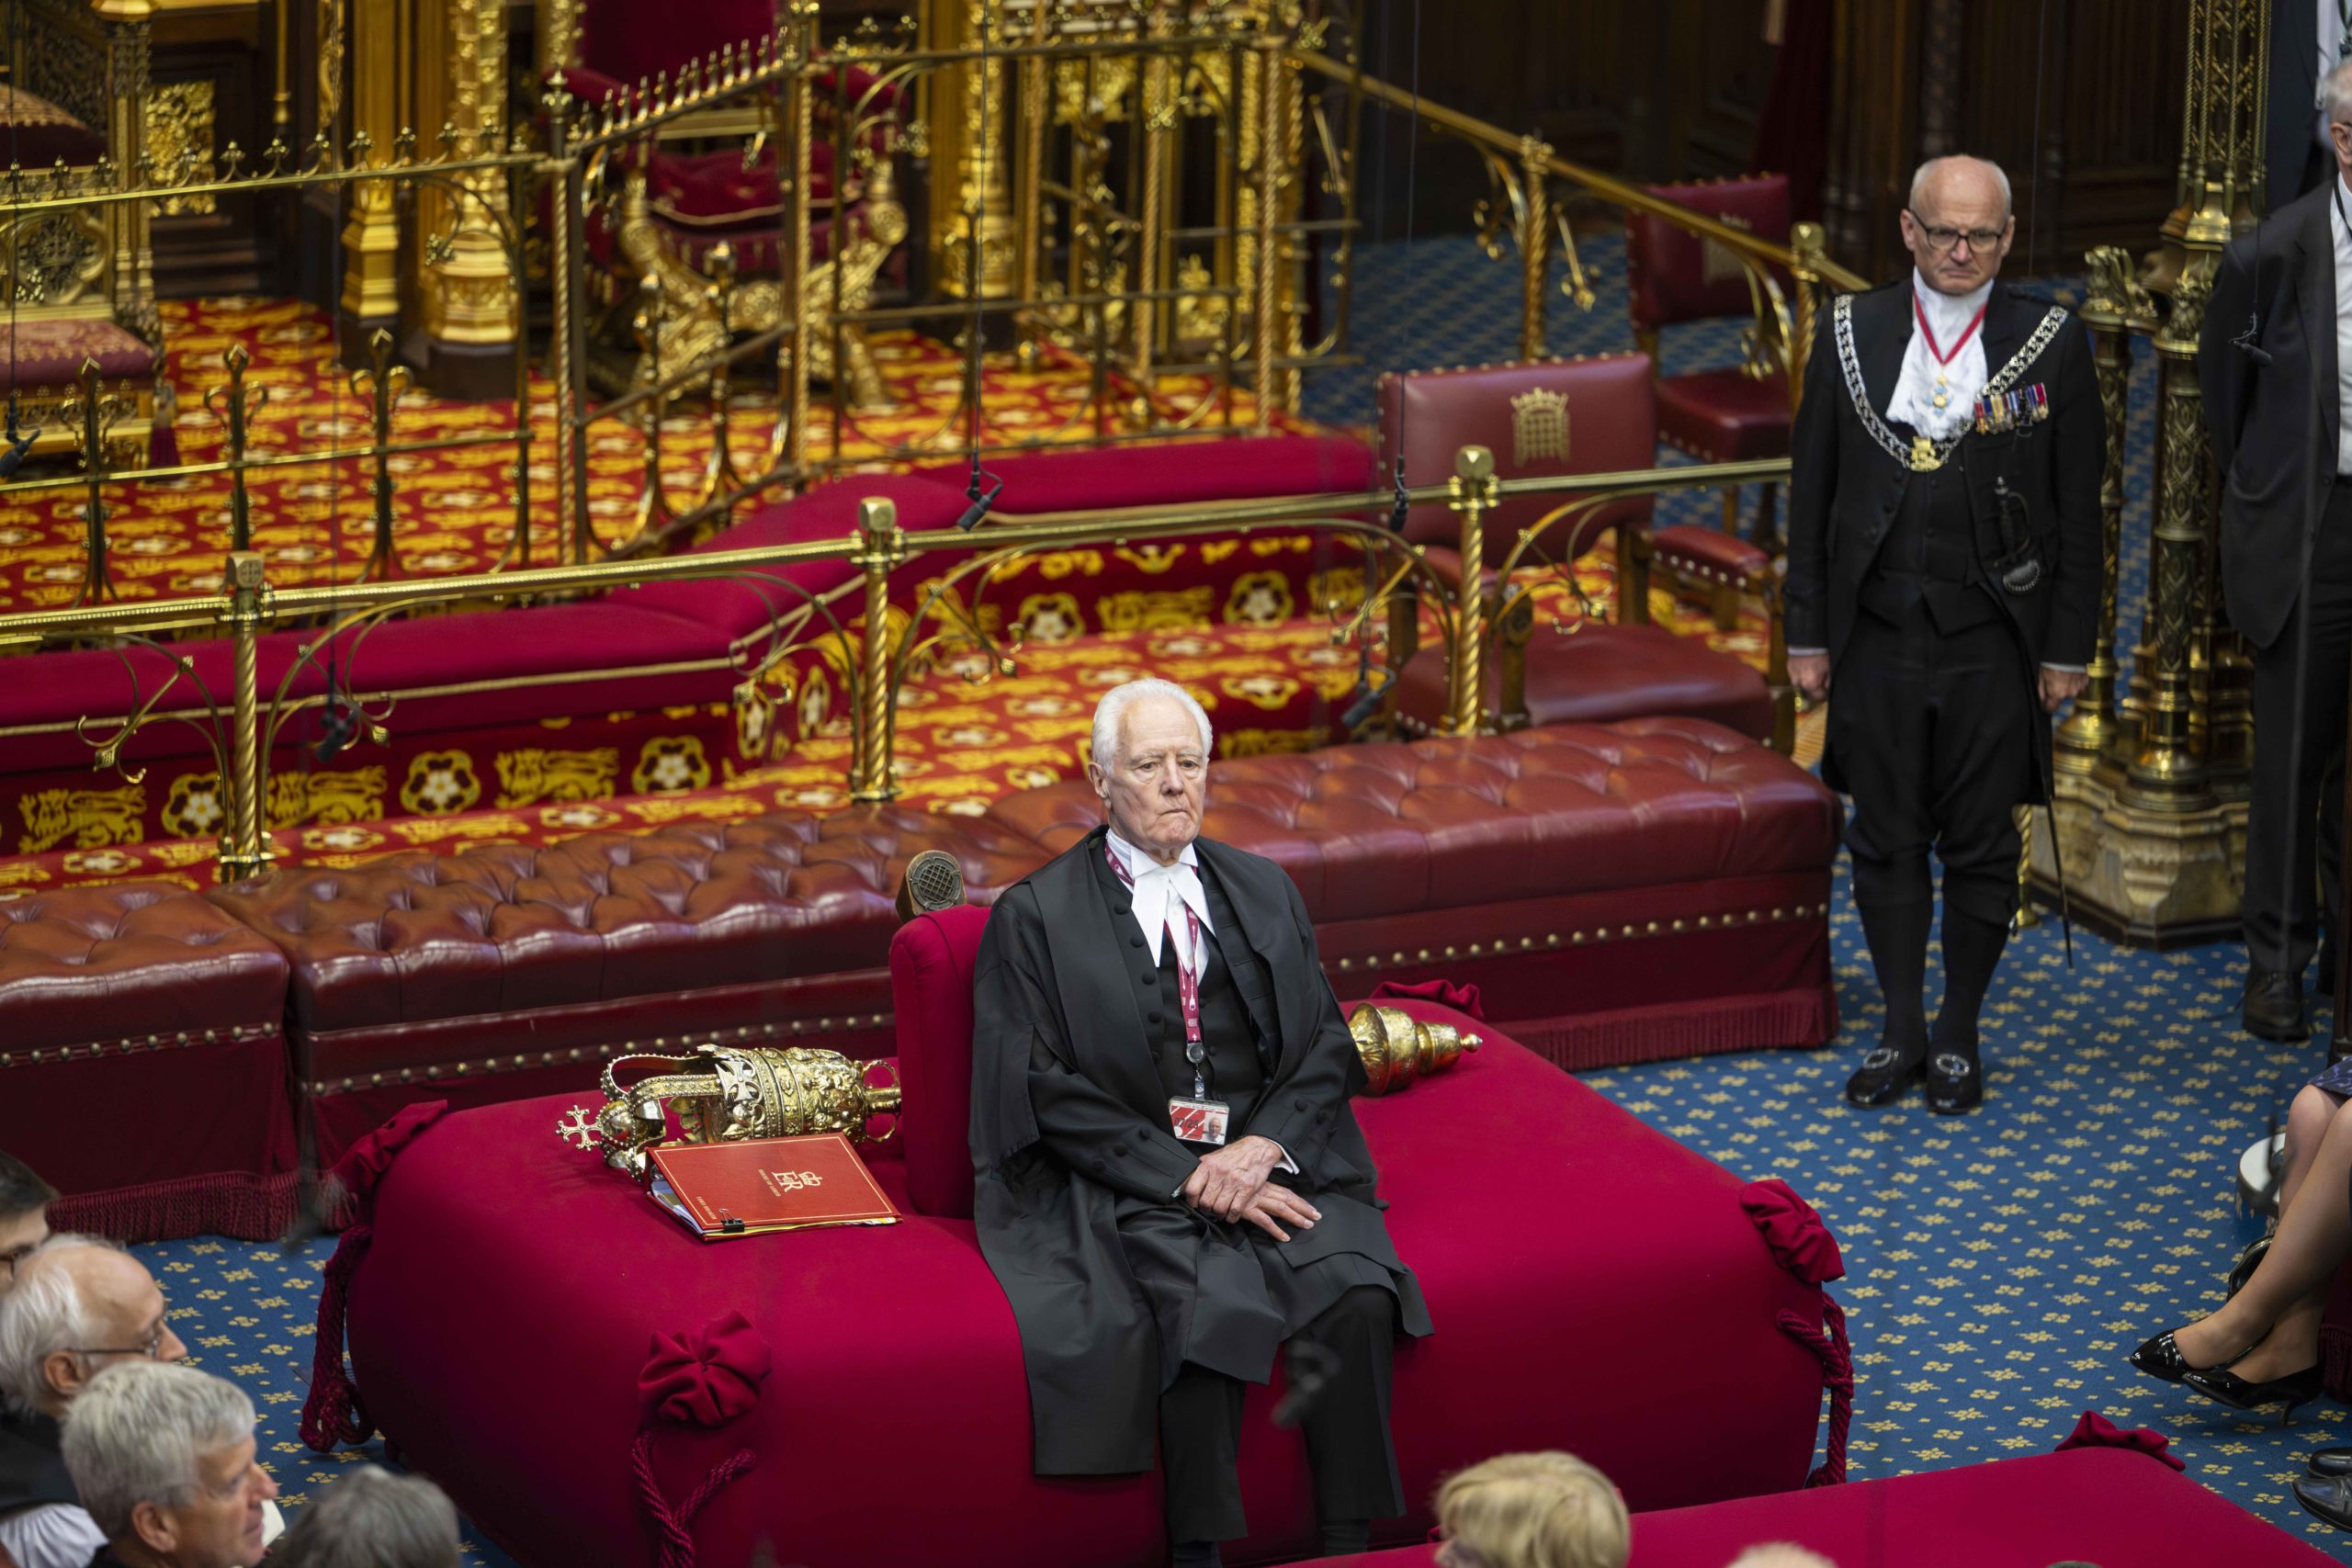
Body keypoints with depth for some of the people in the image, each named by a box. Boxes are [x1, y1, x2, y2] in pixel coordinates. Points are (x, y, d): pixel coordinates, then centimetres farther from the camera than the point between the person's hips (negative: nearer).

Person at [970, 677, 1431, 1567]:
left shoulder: (1263, 893, 18)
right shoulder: (1037, 916, 5)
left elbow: (1324, 1046, 12)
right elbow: (1050, 1092, -3)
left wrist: (1264, 1145, -8)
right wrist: (1187, 1177, -12)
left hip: (1270, 1154, 3)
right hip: (1131, 1183, -3)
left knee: (1356, 1297, -27)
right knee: (1208, 1307, -33)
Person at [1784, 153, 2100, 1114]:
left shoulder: (2052, 343, -2)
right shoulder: (1851, 334, 3)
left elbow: (2078, 511, 1)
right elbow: (1812, 494, 7)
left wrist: (2067, 648, -2)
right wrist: (1807, 635, 4)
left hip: (1993, 640, -2)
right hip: (1877, 633, 2)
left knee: (1980, 847, 6)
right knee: (1886, 843, 8)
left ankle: (1958, 1038, 18)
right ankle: (1901, 1033, 19)